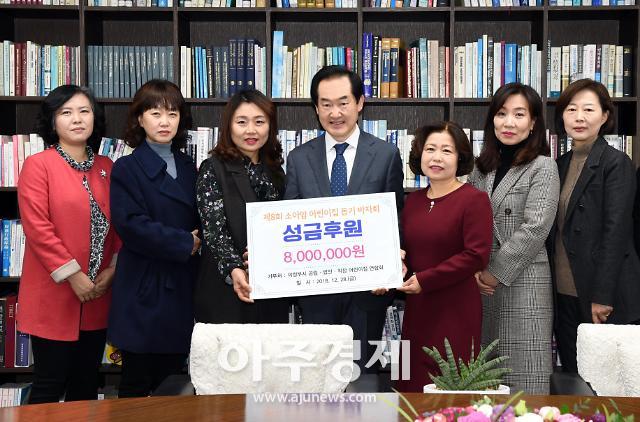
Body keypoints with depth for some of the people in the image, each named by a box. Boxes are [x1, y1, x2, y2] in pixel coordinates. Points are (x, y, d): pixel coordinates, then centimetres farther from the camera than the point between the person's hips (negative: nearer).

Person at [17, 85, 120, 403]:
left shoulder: (107, 168, 11)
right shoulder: (37, 165, -5)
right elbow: (36, 227, -13)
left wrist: (112, 269, -3)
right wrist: (72, 275, -15)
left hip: (98, 294, 5)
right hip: (54, 295, -5)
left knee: (87, 384, 14)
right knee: (49, 386, 2)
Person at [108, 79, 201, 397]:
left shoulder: (189, 168, 15)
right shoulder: (127, 169, -3)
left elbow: (200, 221, 16)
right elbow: (131, 224, -15)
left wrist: (199, 239, -5)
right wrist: (185, 244, -14)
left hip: (182, 288, 5)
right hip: (144, 290, -5)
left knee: (171, 380, 9)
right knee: (136, 384, 2)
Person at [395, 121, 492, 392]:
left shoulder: (474, 200, -7)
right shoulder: (413, 200, 11)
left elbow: (476, 255, -14)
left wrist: (424, 280, -13)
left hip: (456, 310, -6)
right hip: (417, 309, 6)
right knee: (413, 385, 9)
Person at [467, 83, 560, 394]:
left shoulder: (543, 167, -5)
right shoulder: (482, 167, 11)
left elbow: (534, 229, -13)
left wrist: (496, 273, -12)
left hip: (522, 281, -5)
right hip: (481, 282, 5)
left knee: (521, 376, -1)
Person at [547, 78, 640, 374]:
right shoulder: (562, 164, 13)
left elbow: (616, 232, -14)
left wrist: (602, 296, -18)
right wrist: (555, 288, 11)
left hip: (603, 294, -6)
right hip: (564, 293, 7)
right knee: (571, 375, 12)